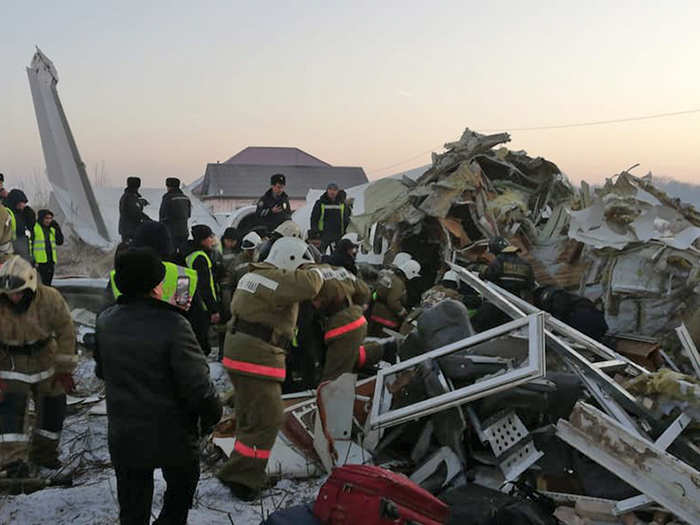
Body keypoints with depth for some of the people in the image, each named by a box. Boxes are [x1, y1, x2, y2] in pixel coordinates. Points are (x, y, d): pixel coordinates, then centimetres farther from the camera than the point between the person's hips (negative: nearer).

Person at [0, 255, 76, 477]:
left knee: (53, 405, 9)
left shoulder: (50, 298, -20)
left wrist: (65, 370, -8)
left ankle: (43, 452, 29)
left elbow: (65, 332, -10)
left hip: (45, 359, 2)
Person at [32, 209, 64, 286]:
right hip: (40, 261, -6)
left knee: (48, 282, 10)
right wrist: (32, 260, -13)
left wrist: (57, 229, 1)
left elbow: (60, 242, 11)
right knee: (45, 283, -11)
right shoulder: (34, 228, -7)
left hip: (51, 261, 6)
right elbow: (30, 245, -8)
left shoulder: (52, 229, 12)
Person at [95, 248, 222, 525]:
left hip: (123, 437, 4)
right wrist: (212, 414, -5)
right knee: (181, 488, 23)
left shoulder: (105, 322, -6)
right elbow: (197, 382, -23)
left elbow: (101, 371, 9)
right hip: (172, 437, -4)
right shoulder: (172, 325, -25)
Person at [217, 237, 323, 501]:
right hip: (257, 358, -11)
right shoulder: (275, 279, -17)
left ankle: (242, 473, 30)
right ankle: (240, 477, 1)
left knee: (250, 417, 20)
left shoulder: (253, 274, 15)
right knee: (268, 421, -3)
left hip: (239, 352, 11)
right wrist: (317, 274, -9)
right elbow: (308, 285, -31)